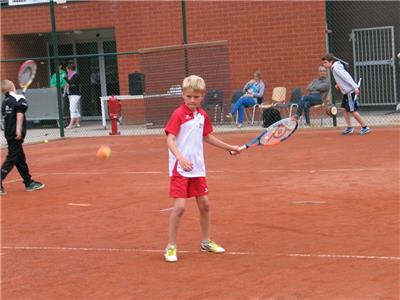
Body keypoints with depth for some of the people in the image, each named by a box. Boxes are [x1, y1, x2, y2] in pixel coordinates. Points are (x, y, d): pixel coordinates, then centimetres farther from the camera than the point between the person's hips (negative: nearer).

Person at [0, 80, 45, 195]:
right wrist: (19, 130, -25)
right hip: (16, 134, -7)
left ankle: (29, 183, 22)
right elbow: (19, 114, -19)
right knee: (11, 159, -5)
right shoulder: (19, 98, -8)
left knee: (20, 159, 14)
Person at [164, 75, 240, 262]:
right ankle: (171, 247, 2)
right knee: (180, 207, -11)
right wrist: (181, 158, -36)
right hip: (180, 169, -6)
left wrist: (228, 147, 29)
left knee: (204, 205, 12)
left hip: (198, 168, 6)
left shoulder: (202, 115, 7)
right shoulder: (178, 115, -12)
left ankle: (206, 242, 29)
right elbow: (170, 140, -21)